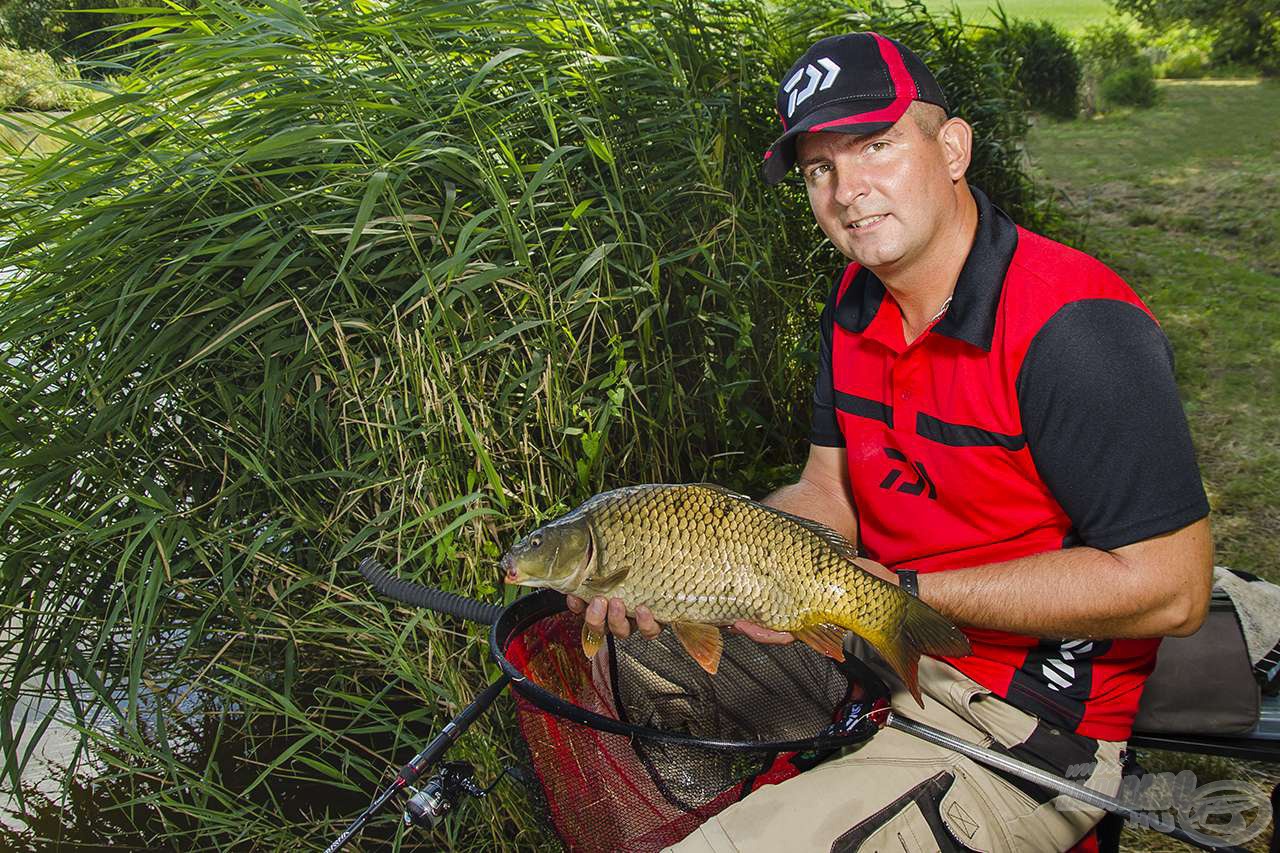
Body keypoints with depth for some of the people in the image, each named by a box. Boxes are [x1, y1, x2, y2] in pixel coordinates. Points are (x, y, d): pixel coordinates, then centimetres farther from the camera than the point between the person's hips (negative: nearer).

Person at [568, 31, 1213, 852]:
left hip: (1019, 724, -7)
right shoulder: (858, 301, 3)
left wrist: (899, 593, -24)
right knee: (601, 634, 12)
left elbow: (1170, 589, -24)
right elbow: (828, 493, 7)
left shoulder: (1075, 324, -23)